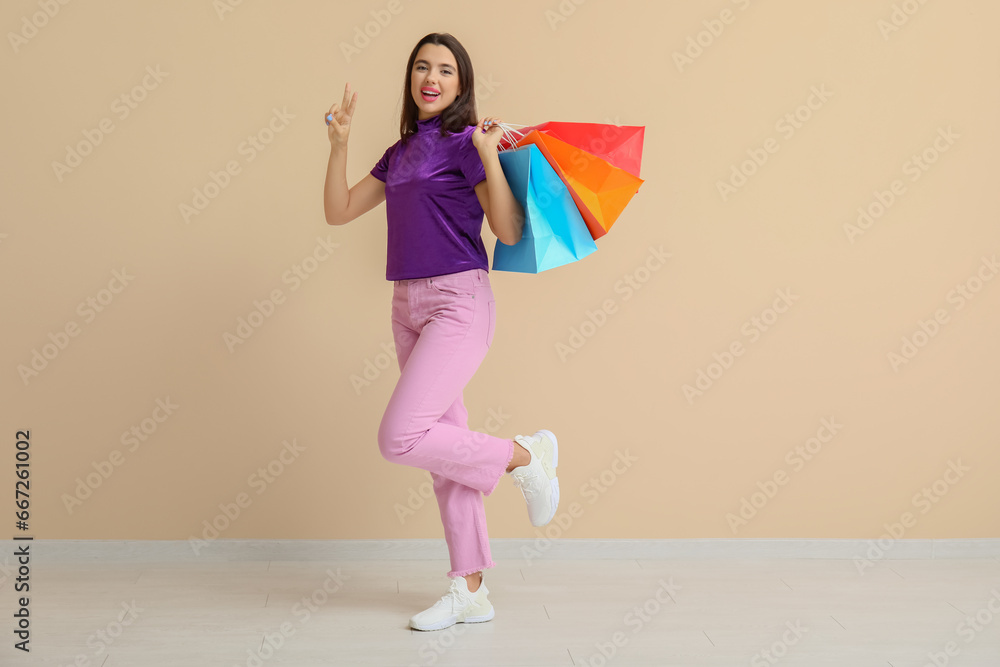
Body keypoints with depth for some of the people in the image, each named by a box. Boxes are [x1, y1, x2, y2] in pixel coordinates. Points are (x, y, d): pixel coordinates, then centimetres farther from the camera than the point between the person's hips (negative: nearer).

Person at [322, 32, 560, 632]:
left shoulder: (463, 142, -6)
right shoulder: (400, 153, 16)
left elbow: (510, 232, -14)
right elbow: (339, 211, 15)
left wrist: (489, 154, -22)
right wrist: (340, 142, 7)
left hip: (459, 301, -8)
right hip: (408, 306, 8)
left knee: (399, 438, -18)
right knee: (443, 441, 8)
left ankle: (526, 455, 3)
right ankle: (471, 593, 16)